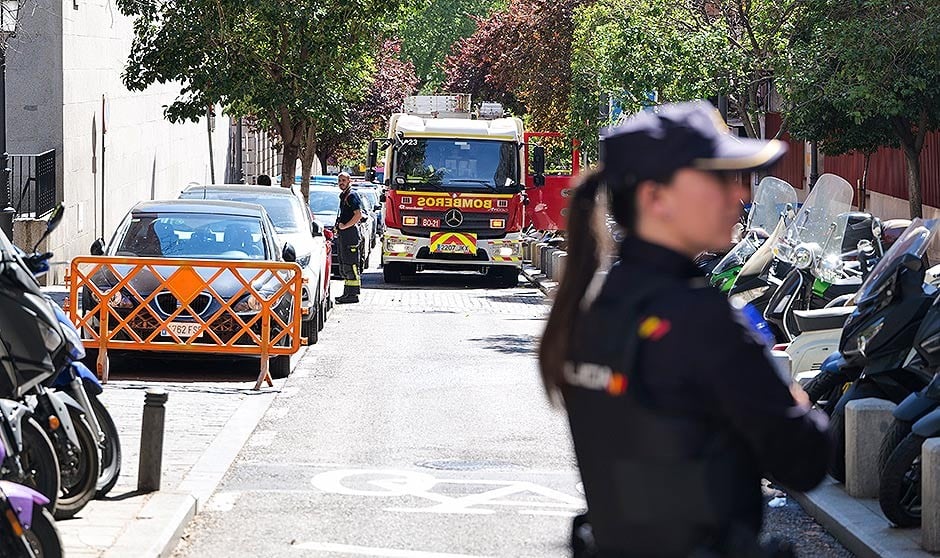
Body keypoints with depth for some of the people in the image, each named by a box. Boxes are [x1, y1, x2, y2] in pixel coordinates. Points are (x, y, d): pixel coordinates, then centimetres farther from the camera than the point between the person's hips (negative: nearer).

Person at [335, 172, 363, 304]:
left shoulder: (352, 196, -11)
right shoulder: (343, 196, 19)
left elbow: (358, 215, -21)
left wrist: (344, 226, -17)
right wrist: (339, 227, 16)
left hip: (350, 233, -11)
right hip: (343, 235, 11)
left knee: (351, 265, -11)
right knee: (344, 266, 14)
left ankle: (353, 294, -11)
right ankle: (347, 293, 19)